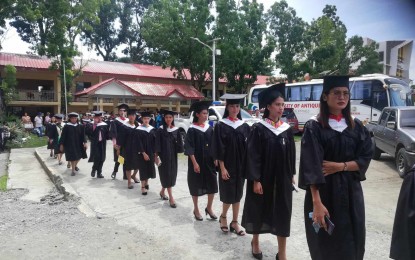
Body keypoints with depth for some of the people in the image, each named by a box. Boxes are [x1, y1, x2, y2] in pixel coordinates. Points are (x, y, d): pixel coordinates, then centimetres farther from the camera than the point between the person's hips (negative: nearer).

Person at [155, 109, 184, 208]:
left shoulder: (176, 130, 4)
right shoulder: (160, 130, -7)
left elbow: (179, 143, 6)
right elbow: (157, 144, -7)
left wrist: (179, 150, -8)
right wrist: (156, 156, -10)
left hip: (173, 156, 5)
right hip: (163, 155, -4)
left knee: (172, 175, 12)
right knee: (167, 175, -3)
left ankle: (162, 192, 34)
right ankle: (171, 198, 1)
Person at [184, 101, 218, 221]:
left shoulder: (209, 128, 6)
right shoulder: (192, 129, -9)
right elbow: (189, 148, -12)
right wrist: (194, 163, -17)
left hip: (209, 161, 5)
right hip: (196, 161, -5)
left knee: (212, 185, 5)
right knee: (196, 186, 7)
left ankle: (209, 208, 23)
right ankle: (196, 209, 23)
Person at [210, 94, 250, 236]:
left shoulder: (244, 126, 5)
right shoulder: (221, 126, -7)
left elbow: (248, 147, 7)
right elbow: (219, 150, -10)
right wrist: (222, 168, -14)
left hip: (241, 165, 4)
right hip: (227, 165, -4)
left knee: (238, 193, 10)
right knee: (228, 194, 3)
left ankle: (234, 222, 22)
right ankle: (223, 217, 29)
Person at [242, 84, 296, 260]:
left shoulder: (287, 129, 4)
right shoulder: (259, 129, -10)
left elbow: (291, 155, 11)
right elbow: (253, 156, -12)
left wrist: (291, 175, 11)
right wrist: (255, 180, -15)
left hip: (282, 178, 4)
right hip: (263, 178, -4)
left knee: (282, 214, 6)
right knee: (260, 210, 12)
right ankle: (255, 241, 36)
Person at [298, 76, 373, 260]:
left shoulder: (356, 126, 7)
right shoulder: (314, 127, -9)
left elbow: (365, 159, 3)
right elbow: (311, 168, -17)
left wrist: (341, 166, -14)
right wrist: (316, 203, -24)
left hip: (351, 192, 4)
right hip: (323, 192, -4)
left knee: (352, 244, 12)